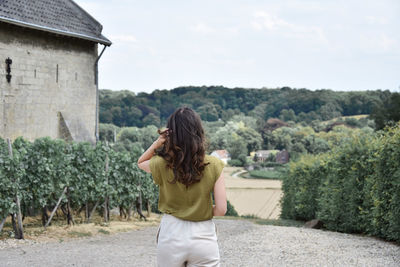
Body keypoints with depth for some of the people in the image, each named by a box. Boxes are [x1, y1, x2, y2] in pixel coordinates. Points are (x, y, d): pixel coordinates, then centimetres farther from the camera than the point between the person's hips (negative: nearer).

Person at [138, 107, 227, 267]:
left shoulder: (162, 164, -8)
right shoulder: (213, 165, -9)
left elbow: (140, 162, 16)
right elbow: (221, 209, -9)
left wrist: (157, 142, 0)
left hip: (171, 237, 1)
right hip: (203, 236, -1)